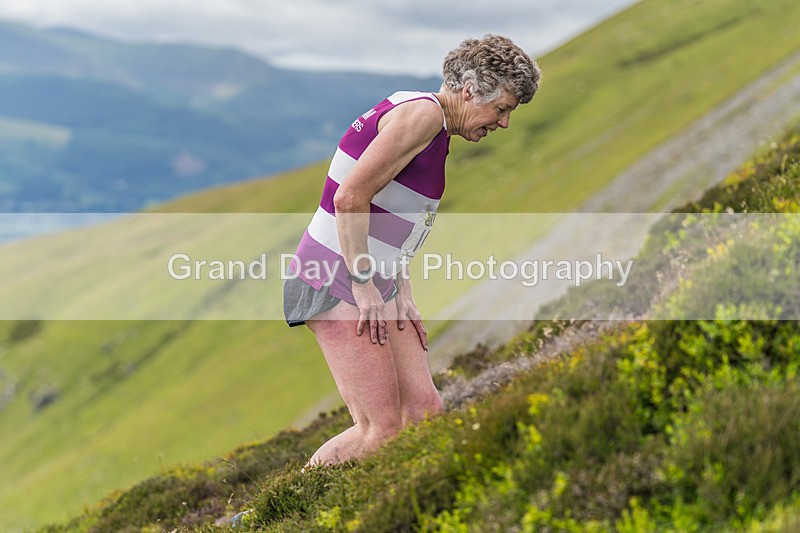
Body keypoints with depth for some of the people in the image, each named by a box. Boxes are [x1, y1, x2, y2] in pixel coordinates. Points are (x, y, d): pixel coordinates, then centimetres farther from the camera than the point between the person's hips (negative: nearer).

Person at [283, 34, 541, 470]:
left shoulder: (436, 128, 19)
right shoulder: (423, 112, -13)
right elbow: (349, 197, -21)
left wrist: (402, 295, 12)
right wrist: (364, 284, -17)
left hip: (375, 286, 10)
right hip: (337, 281, -10)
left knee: (425, 411, 3)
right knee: (382, 427, -10)